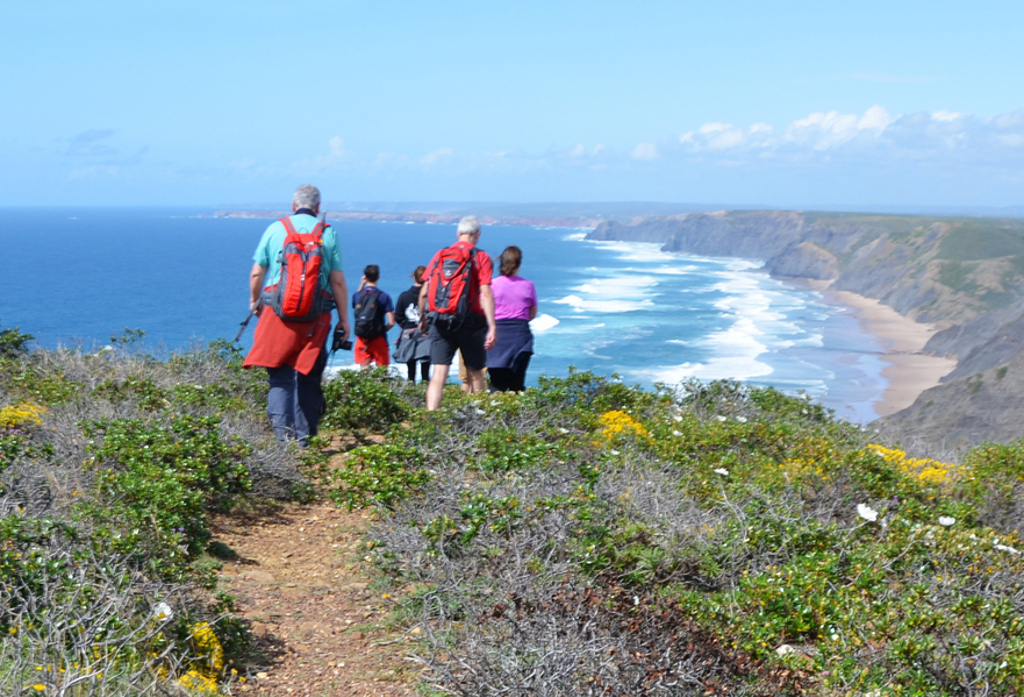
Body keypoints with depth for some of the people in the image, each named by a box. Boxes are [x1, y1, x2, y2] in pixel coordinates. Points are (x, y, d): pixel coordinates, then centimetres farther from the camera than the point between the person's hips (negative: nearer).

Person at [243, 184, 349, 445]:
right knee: (308, 378, 8)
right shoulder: (328, 233, 4)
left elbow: (256, 273, 9)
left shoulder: (275, 229, 6)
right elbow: (338, 281, 1)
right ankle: (304, 437, 10)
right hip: (316, 316, 0)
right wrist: (344, 318, 8)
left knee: (280, 376, 2)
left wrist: (254, 301, 27)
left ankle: (282, 431, -12)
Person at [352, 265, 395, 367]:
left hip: (361, 339, 3)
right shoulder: (384, 296, -9)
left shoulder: (357, 295, 1)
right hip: (378, 339, -3)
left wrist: (361, 285, 23)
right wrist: (382, 330, 7)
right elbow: (391, 322, -13)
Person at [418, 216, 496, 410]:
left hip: (440, 321, 2)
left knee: (439, 373, -3)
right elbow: (486, 294, -12)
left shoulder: (440, 255, 9)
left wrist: (422, 318, 20)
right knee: (475, 373, 12)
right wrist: (492, 327, -15)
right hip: (470, 321, -2)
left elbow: (424, 292, 6)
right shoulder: (480, 257, -1)